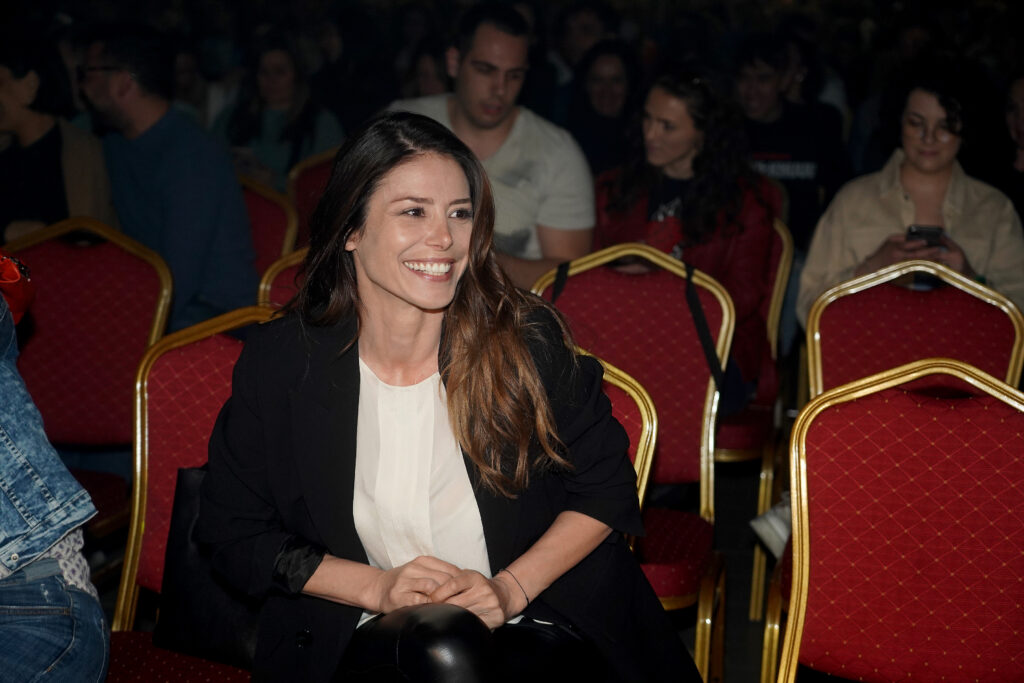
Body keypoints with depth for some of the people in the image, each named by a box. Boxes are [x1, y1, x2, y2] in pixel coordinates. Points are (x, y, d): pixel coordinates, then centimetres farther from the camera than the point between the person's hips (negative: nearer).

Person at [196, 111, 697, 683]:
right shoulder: (279, 363, -4)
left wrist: (510, 589, -10)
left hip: (536, 632, 0)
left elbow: (608, 491, 5)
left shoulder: (526, 339, -5)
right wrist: (379, 588, -9)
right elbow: (235, 533, 4)